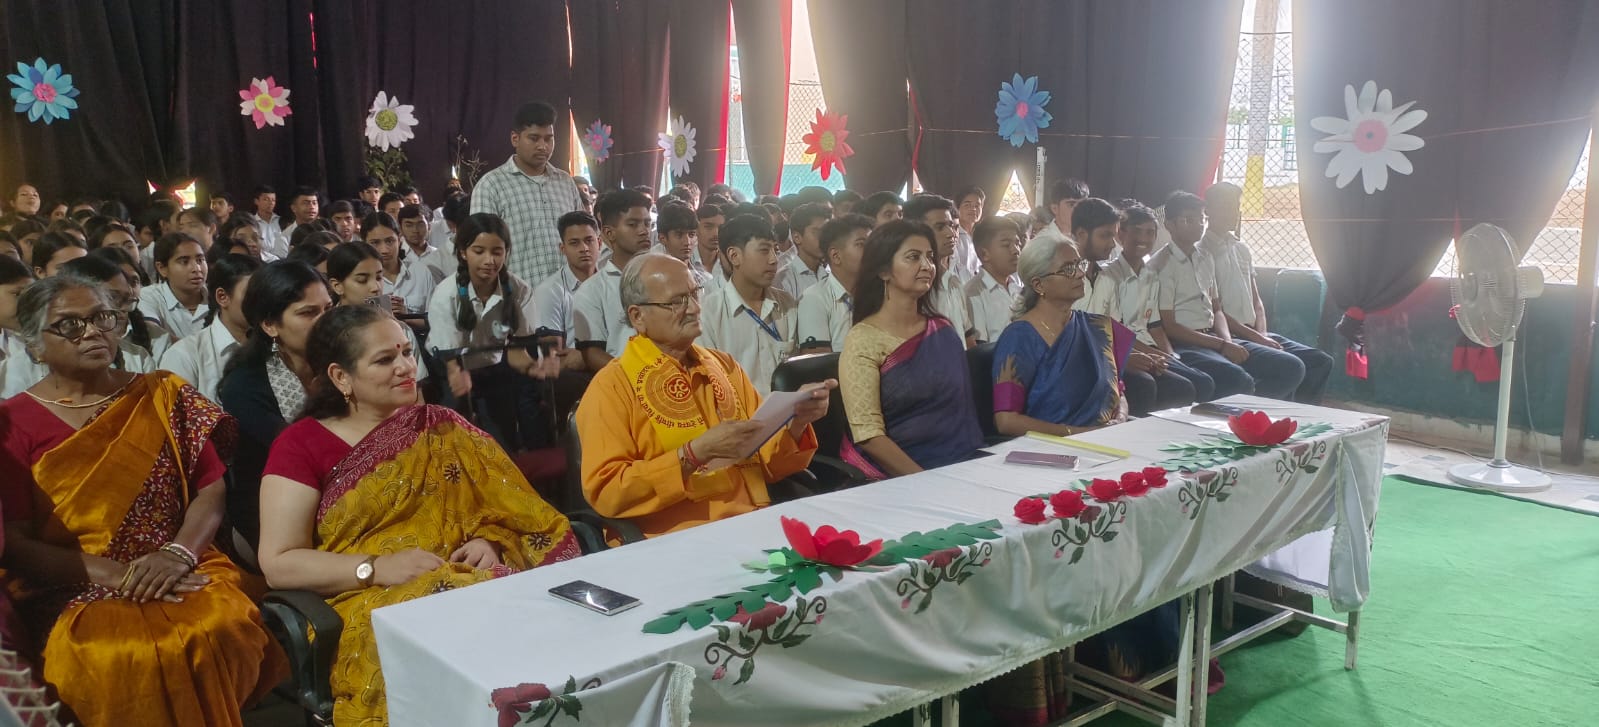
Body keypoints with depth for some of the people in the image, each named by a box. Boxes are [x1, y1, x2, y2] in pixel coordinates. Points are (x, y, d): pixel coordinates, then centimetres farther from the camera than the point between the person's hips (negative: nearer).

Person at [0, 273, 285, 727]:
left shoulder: (164, 396, 11)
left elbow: (211, 489, 6)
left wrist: (179, 554, -13)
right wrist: (111, 572, -14)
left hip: (182, 573, 2)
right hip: (75, 591, -2)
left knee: (222, 631, -30)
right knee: (121, 658, -34)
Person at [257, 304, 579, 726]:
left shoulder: (441, 429, 14)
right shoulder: (301, 446, 4)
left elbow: (505, 510, 13)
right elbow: (278, 563, -2)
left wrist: (488, 543, -9)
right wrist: (377, 568, -13)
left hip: (469, 581, 3)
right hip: (370, 604, -3)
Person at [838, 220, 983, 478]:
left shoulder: (943, 330, 11)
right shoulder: (863, 340, -6)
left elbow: (963, 407, 15)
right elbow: (868, 435, -13)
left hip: (961, 467, 5)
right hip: (894, 477, -5)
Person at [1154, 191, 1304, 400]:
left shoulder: (1205, 259, 18)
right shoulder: (1161, 265, -7)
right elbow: (1169, 326, -11)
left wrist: (1228, 341, -2)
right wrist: (1222, 346, -13)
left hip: (1214, 337, 8)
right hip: (1184, 344, -8)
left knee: (1292, 368, -4)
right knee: (1240, 381, -35)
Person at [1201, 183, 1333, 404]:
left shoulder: (1242, 249, 18)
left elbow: (1256, 301, 18)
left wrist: (1262, 334, -1)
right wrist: (1256, 338, -14)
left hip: (1254, 334, 8)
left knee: (1321, 361, -4)